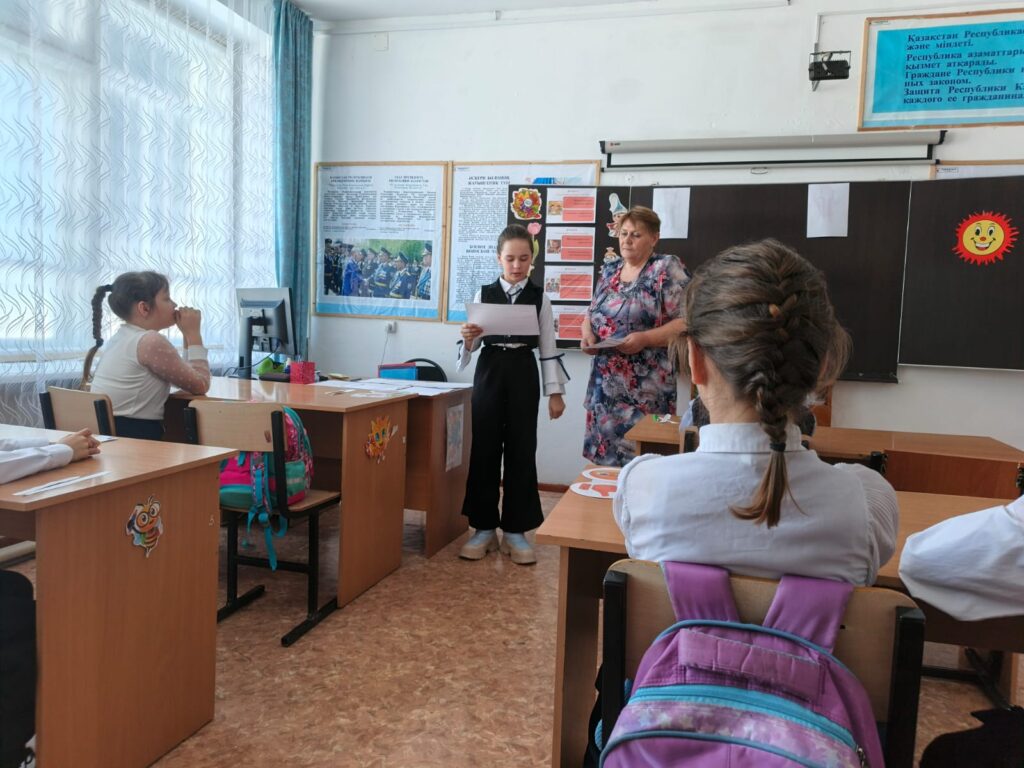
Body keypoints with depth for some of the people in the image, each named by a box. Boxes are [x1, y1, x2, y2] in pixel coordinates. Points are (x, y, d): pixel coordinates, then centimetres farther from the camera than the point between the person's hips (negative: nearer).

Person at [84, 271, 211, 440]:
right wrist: (193, 333, -5)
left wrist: (188, 335, 9)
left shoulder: (120, 338, 14)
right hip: (134, 437, -9)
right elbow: (200, 385, -10)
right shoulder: (152, 341, -15)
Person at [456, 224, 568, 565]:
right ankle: (484, 527, 18)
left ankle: (515, 530, 15)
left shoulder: (539, 298, 3)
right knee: (484, 448, 5)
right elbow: (474, 344, 6)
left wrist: (555, 391, 0)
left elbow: (548, 348, 3)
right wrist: (468, 340, -17)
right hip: (489, 371, 1)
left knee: (521, 450, 4)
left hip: (523, 373, 0)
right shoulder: (484, 294, 3)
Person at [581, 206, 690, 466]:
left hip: (645, 386, -6)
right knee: (603, 457, 10)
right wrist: (587, 334, -2)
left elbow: (687, 321, -13)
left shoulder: (667, 269, -6)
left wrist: (645, 339, -23)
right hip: (605, 383, 6)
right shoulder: (609, 270, 13)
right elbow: (591, 314, 20)